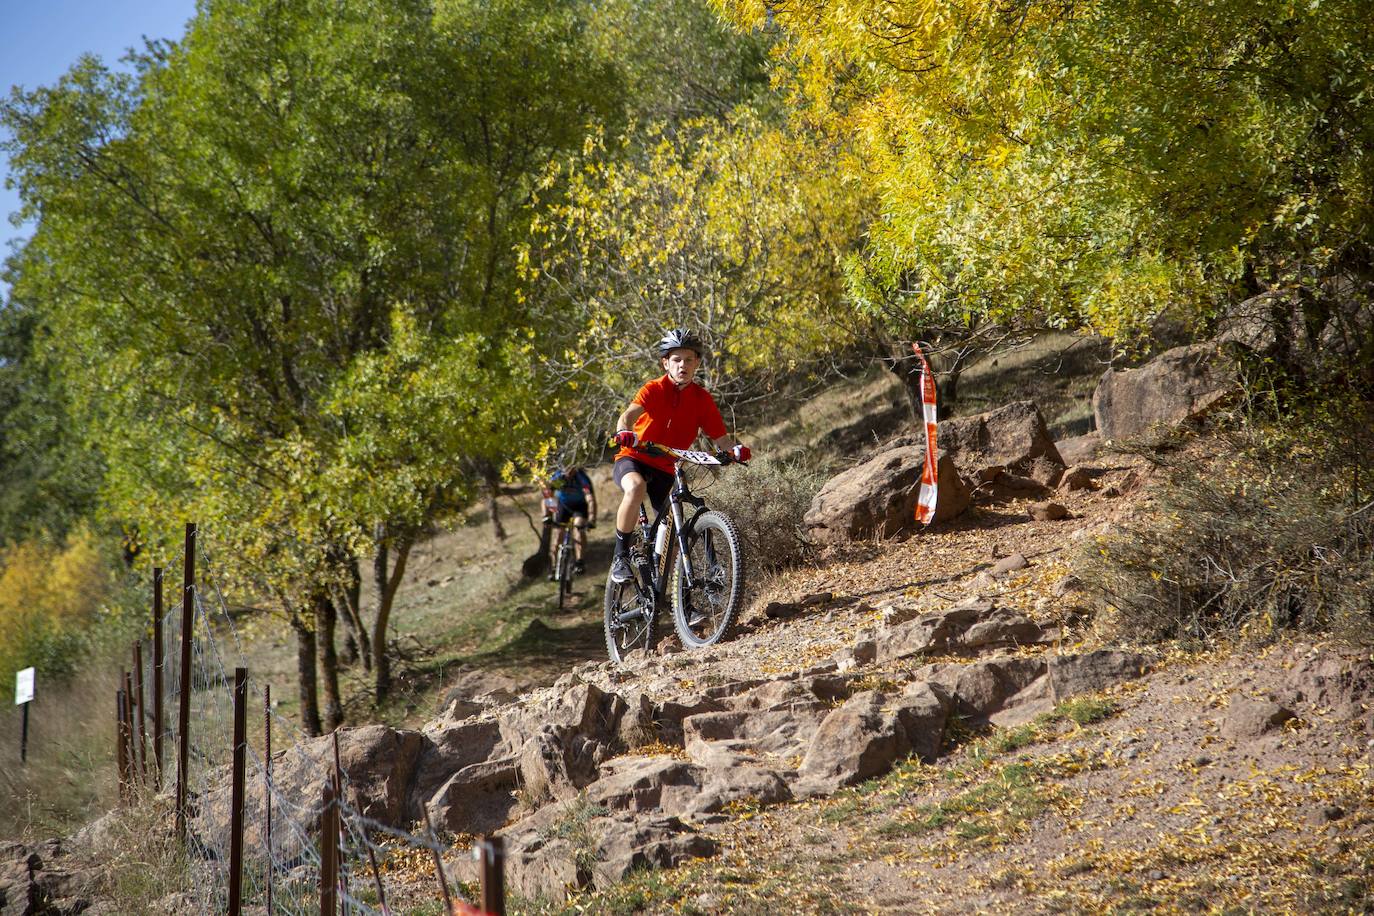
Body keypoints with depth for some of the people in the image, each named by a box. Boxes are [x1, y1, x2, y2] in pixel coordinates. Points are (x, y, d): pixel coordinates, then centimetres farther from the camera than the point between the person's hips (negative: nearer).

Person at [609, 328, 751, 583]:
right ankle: (621, 557, -25)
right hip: (633, 459, -4)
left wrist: (735, 449, -31)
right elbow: (631, 413, -31)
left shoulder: (702, 399, -3)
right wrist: (624, 431, -54)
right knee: (636, 488, -37)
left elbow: (720, 437, -8)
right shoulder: (654, 389, -13)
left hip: (664, 470, 4)